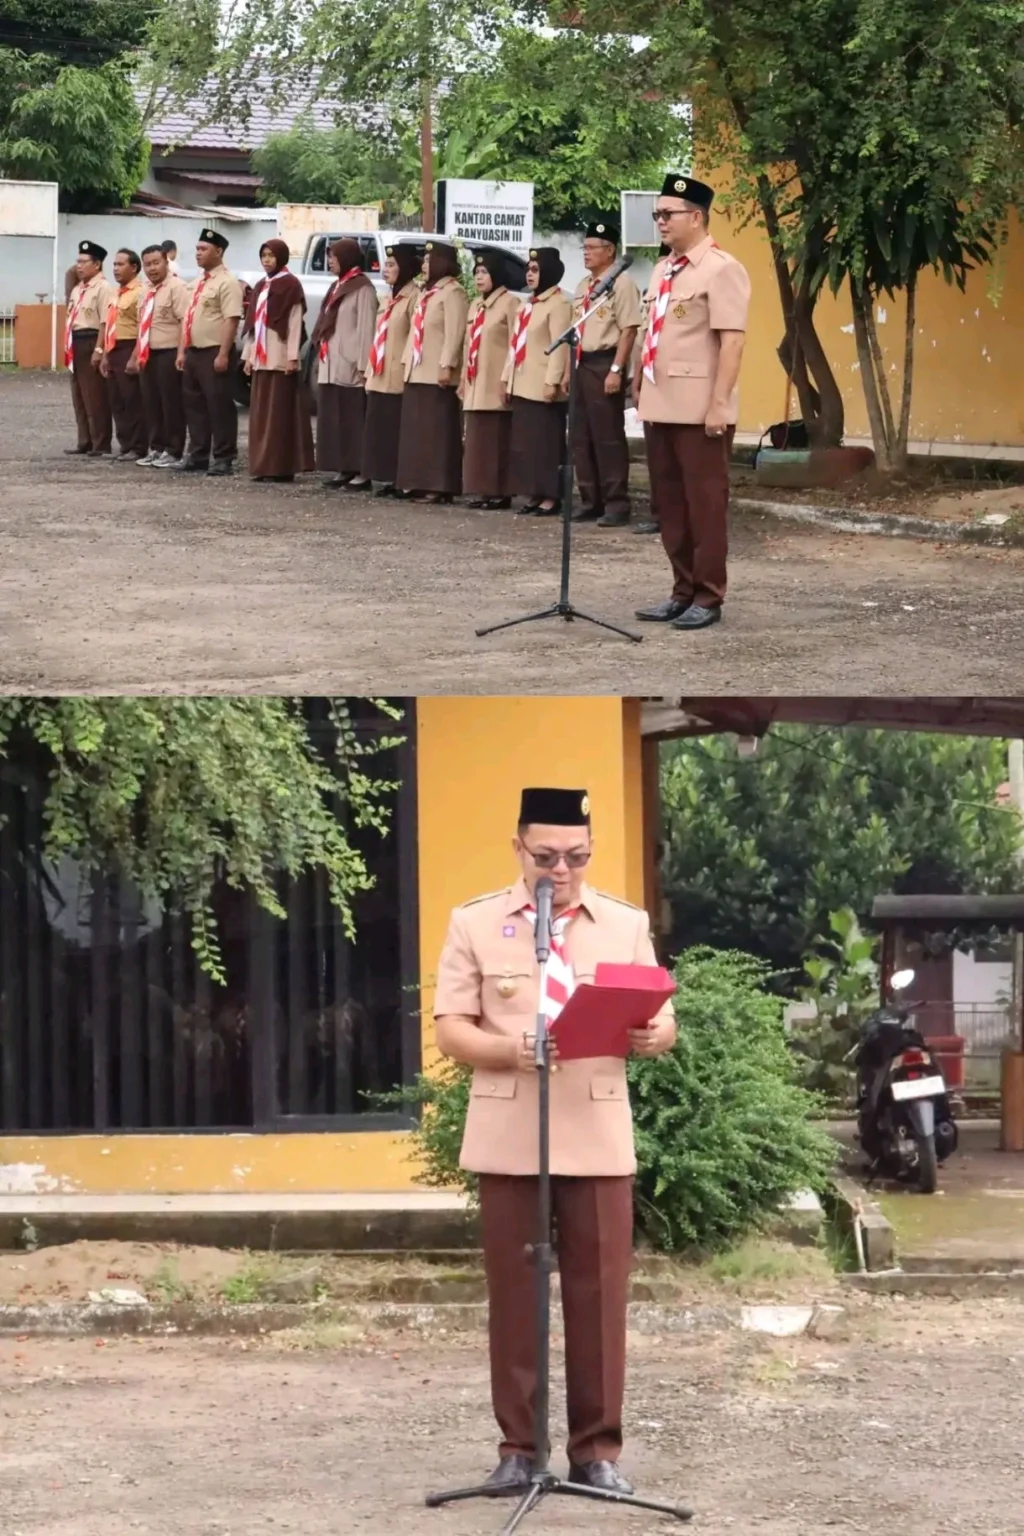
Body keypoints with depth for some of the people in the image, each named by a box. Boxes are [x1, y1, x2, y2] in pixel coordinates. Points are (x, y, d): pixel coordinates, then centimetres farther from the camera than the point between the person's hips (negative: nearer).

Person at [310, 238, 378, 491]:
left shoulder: (362, 288, -8)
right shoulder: (337, 287, 19)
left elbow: (366, 328, -14)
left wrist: (363, 366, -18)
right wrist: (321, 357, 15)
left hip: (350, 366, -9)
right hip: (330, 365, 9)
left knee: (354, 418, -8)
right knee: (333, 418, 7)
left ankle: (361, 471, -8)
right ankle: (343, 469, 10)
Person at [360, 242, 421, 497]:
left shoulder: (414, 297, -9)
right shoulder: (387, 299, 20)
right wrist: (370, 371, 19)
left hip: (399, 377, -9)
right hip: (380, 377, 9)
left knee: (397, 429, -9)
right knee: (378, 428, 7)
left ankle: (399, 480, -8)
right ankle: (383, 478, 11)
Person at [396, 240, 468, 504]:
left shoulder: (453, 292, -9)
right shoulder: (426, 292, 21)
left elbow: (455, 333, -17)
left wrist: (446, 365, -23)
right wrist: (407, 361, 17)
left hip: (436, 374, -10)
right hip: (417, 371, 10)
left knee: (438, 430, -9)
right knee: (416, 430, 10)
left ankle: (439, 486, -9)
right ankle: (420, 483, 13)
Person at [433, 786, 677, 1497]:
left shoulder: (627, 925, 9)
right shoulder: (475, 924, 5)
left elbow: (663, 1021, 10)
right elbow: (451, 1030, 1)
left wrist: (655, 1034, -15)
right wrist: (510, 1048, -18)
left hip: (599, 1140, 1)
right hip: (508, 1140, -1)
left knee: (600, 1297, 0)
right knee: (515, 1297, 3)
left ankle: (598, 1448, 7)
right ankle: (519, 1445, 10)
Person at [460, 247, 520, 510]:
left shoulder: (509, 303, -7)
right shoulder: (476, 305, 18)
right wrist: (464, 379, 17)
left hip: (495, 386, -8)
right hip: (475, 384, 8)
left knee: (498, 439, -7)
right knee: (477, 439, 8)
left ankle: (500, 492, -5)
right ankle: (483, 490, 12)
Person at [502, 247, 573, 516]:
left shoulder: (558, 304, -9)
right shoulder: (527, 305, 20)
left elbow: (560, 345, -16)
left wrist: (552, 381, -22)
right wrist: (507, 377, 18)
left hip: (542, 386, -9)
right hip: (523, 384, 9)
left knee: (546, 441, -7)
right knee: (524, 442, 8)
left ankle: (551, 496, -6)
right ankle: (534, 494, 13)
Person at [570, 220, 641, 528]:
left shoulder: (621, 283, -10)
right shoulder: (582, 286, 17)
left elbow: (629, 330, -16)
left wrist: (616, 370, -20)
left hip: (604, 363, -9)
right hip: (581, 364, 9)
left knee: (608, 436, -5)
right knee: (581, 436, 10)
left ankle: (616, 504, -1)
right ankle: (590, 501, 17)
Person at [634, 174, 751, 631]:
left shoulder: (721, 269, -11)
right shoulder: (663, 269, 16)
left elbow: (732, 341, -16)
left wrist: (719, 403, -21)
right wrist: (641, 387, 18)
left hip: (699, 409, -9)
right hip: (660, 405, 9)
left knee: (704, 502, -2)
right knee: (669, 502, 12)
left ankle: (708, 597, 5)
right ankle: (683, 591, 20)